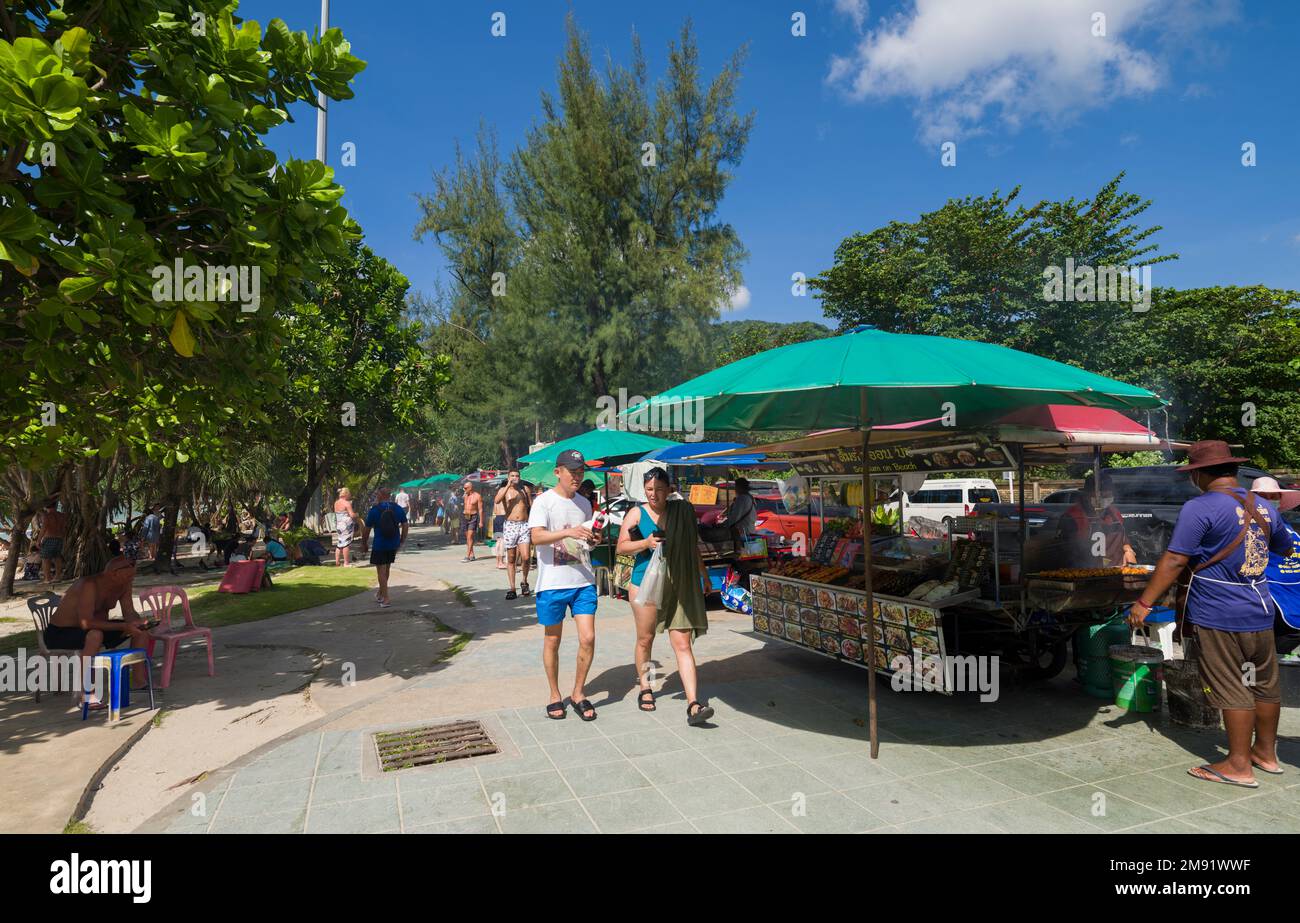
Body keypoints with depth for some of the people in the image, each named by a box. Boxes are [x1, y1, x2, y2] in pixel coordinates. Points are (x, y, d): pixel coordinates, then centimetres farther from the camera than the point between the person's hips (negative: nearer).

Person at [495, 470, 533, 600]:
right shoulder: (503, 489, 7)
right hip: (510, 526, 0)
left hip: (524, 525, 0)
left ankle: (524, 582, 12)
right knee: (511, 559, 3)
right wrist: (508, 485, -16)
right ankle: (512, 589, 9)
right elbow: (497, 500, -14)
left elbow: (532, 506, 17)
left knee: (526, 557, -12)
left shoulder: (525, 489, 12)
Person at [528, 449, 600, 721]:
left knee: (588, 639, -2)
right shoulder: (543, 502, -7)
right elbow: (536, 537, -21)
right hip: (552, 584, -4)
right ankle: (555, 696, 25)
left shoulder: (584, 503, 11)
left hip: (583, 581, 4)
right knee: (552, 641, 9)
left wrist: (594, 538, -1)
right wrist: (568, 532, -35)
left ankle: (578, 693, 16)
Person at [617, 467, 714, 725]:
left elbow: (692, 544, 18)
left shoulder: (682, 511, 5)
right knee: (645, 639, 13)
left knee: (683, 644, -5)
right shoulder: (637, 513, -1)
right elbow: (621, 547, -3)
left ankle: (693, 705, -9)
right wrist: (646, 543, -18)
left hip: (678, 585, 1)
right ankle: (645, 689, 35)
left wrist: (702, 570, 24)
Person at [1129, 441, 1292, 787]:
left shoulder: (1199, 508, -17)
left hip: (1218, 616, -7)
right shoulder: (1263, 507, 7)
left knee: (1232, 690, 1)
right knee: (1265, 684, 19)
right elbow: (1285, 548, 24)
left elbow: (1174, 561, -21)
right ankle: (1266, 752, 34)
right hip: (1260, 613, 7)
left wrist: (1144, 603, -16)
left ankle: (1239, 765, 10)